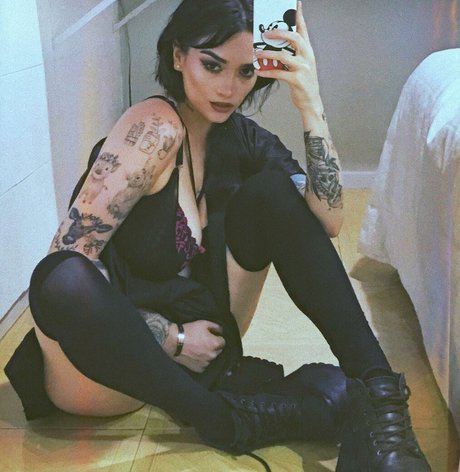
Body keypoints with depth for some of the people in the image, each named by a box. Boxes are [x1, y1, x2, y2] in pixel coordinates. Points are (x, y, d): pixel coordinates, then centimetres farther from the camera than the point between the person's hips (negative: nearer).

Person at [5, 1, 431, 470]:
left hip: (195, 336, 6)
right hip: (116, 345, -5)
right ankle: (221, 414, -24)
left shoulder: (243, 139, 0)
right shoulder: (155, 127, -20)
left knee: (273, 190, -11)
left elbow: (327, 221, -14)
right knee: (63, 281, -40)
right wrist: (171, 337, -18)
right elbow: (67, 259, -23)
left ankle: (377, 390, -18)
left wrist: (310, 104, -23)